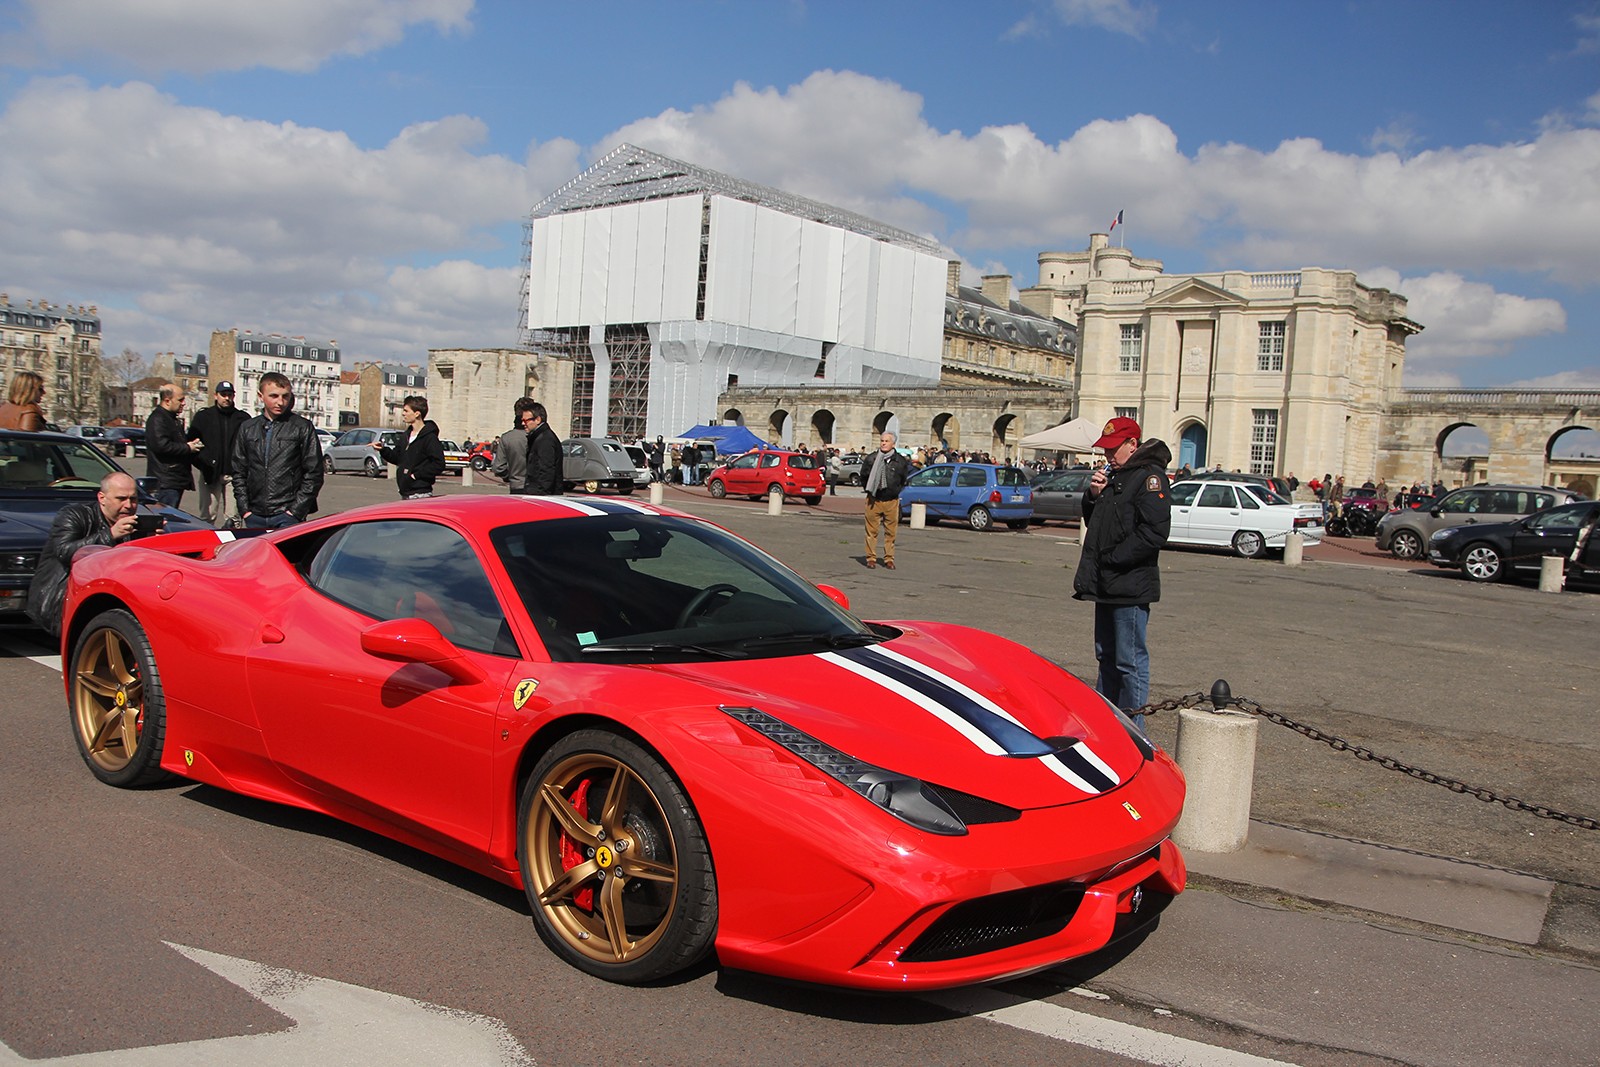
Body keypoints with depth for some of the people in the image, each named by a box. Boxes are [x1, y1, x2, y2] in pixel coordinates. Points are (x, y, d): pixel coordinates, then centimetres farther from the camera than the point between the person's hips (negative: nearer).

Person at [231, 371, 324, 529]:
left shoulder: (303, 427, 2)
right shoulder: (247, 429, 13)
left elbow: (314, 474, -1)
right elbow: (239, 473, 16)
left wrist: (296, 510, -7)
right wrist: (244, 509, 5)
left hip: (287, 516, -4)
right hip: (255, 516, 4)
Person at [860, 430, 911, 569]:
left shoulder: (900, 461, 1)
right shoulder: (871, 459, 0)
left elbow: (903, 479, 16)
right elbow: (863, 477, 13)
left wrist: (895, 491, 13)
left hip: (892, 502, 0)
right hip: (873, 500, 0)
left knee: (890, 531, 3)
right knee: (871, 531, 1)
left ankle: (889, 559, 11)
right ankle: (871, 558, 9)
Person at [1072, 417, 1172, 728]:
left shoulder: (1149, 476, -11)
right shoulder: (1115, 475, 19)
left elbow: (1154, 531, -21)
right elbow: (1093, 523, 24)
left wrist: (1112, 558, -19)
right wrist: (1093, 495, 4)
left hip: (1130, 587, -10)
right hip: (1106, 585, 10)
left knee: (1130, 661, -5)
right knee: (1106, 657, 17)